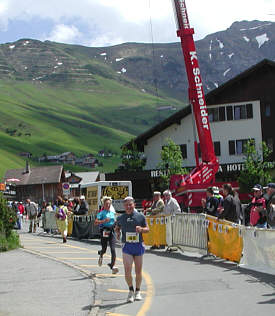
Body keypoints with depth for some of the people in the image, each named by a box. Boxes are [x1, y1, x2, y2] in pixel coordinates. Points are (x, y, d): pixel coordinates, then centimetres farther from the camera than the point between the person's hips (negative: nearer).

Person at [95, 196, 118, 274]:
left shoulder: (112, 213, 14)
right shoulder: (102, 213, -3)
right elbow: (96, 222, -13)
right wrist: (104, 221, -23)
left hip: (111, 231, 4)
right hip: (104, 231, -3)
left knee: (113, 249, -9)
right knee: (104, 249, 6)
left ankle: (112, 266, -10)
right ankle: (101, 256, 44)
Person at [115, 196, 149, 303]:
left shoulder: (140, 216, 2)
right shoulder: (121, 218, 4)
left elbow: (147, 229, 8)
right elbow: (117, 227, 21)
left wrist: (141, 229, -13)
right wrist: (117, 233, 0)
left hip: (138, 246, 1)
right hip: (127, 246, 0)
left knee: (138, 271, 6)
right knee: (127, 270, -11)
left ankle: (138, 291, 26)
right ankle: (131, 290, 12)